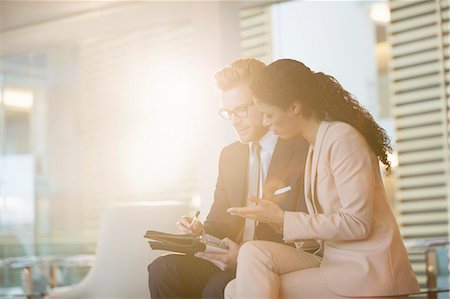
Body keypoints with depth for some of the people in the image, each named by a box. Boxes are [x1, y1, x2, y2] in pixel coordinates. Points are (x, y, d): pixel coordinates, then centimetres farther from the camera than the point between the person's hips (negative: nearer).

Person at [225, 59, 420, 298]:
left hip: (366, 270, -8)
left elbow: (357, 223, -16)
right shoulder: (317, 145, 17)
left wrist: (284, 219, -12)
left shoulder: (342, 137, -11)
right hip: (331, 260, 8)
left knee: (254, 254, -19)